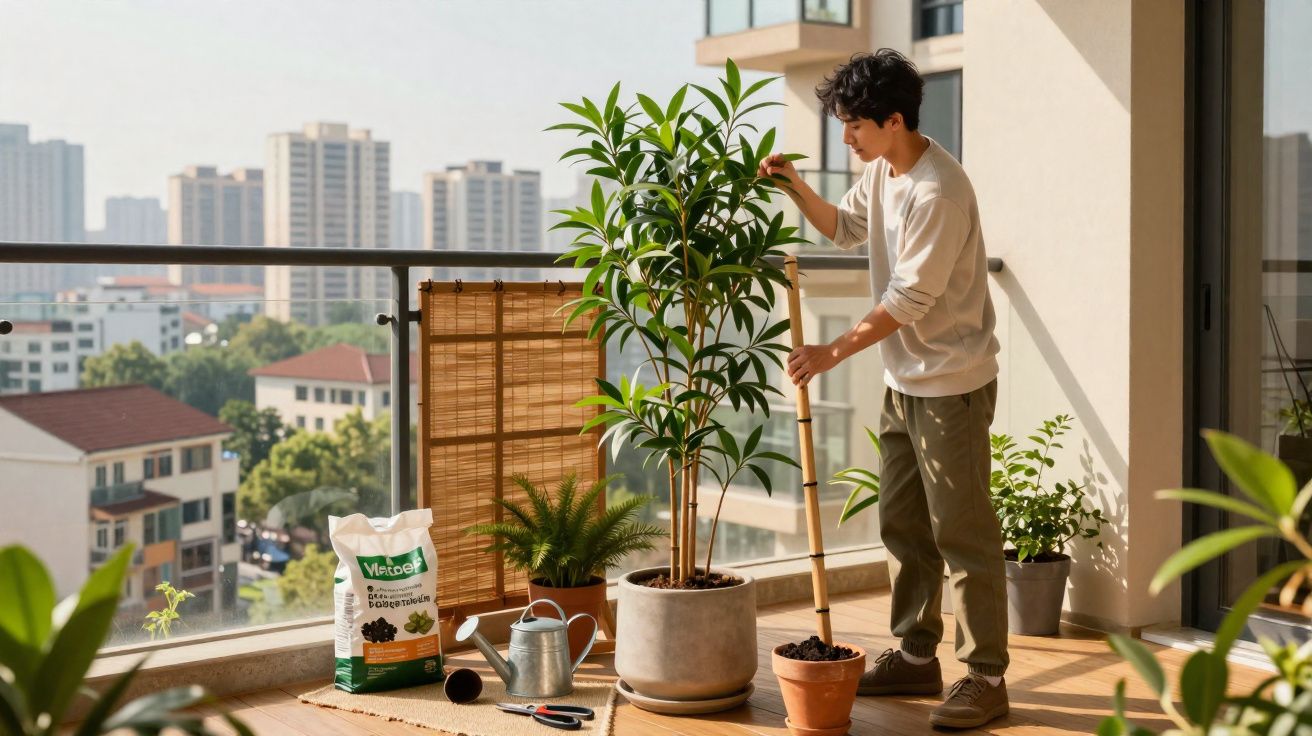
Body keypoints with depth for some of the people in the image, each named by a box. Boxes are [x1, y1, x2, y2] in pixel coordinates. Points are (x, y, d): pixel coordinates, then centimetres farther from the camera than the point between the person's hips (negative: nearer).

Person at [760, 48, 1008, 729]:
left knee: (963, 532, -4)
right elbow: (844, 228, 22)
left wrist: (835, 352, -21)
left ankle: (986, 678, 6)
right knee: (902, 524, 15)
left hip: (951, 383, -10)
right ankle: (916, 656, 27)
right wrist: (795, 187, 5)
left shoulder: (939, 191, -23)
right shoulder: (882, 170, 7)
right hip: (903, 380, 10)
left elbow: (911, 297, -24)